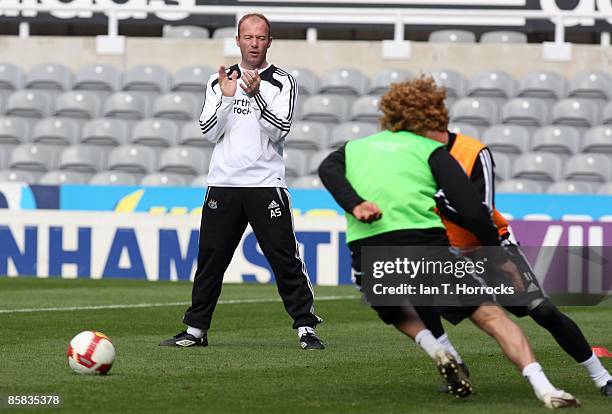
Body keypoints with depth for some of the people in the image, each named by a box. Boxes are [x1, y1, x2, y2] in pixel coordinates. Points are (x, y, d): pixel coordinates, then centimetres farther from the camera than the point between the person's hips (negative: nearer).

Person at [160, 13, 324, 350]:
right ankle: (195, 330, 14)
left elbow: (278, 131, -9)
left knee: (285, 259, -8)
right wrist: (227, 97, -10)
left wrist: (256, 95, -20)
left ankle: (306, 328, -3)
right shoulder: (219, 81, 12)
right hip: (223, 183, 3)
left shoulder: (282, 82, 3)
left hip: (266, 184, -3)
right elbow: (209, 132, 3)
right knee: (210, 259, 6)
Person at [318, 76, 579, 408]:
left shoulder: (354, 148, 26)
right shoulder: (431, 151, 13)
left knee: (394, 311, 34)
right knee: (491, 316, 1)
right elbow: (472, 210, 3)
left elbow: (328, 171, 2)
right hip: (425, 245, -3)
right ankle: (541, 385, -19)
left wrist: (356, 206, -12)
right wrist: (499, 258, 12)